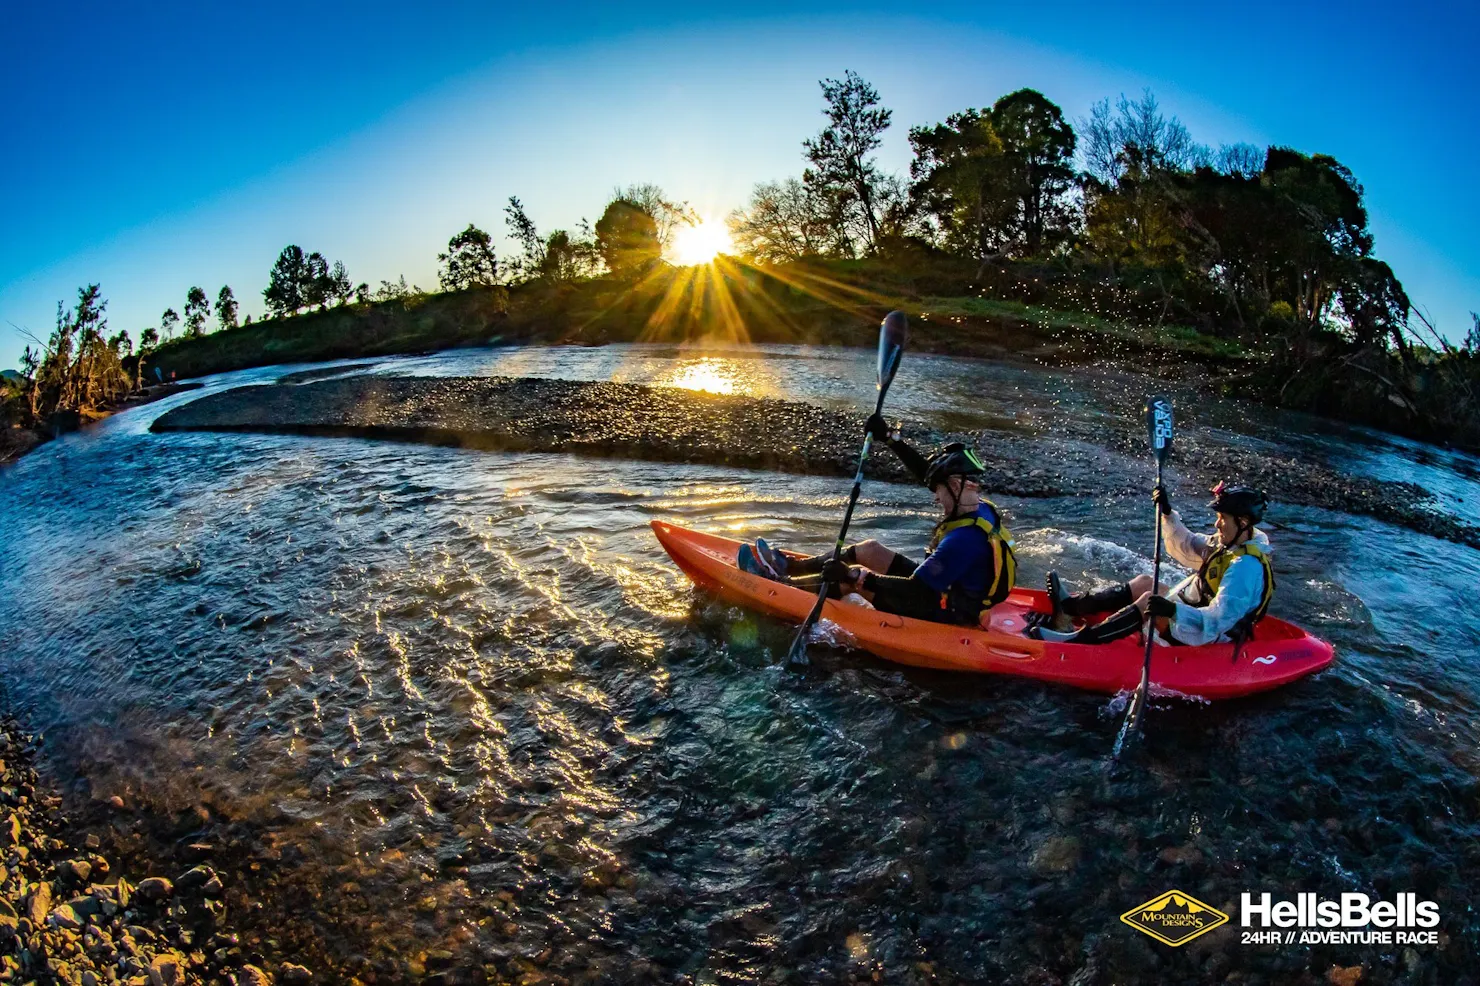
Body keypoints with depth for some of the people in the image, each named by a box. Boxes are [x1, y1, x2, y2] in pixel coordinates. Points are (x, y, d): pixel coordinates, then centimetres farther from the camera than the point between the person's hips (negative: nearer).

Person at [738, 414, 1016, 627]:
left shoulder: (965, 539, -32)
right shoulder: (981, 509, -3)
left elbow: (914, 591, -33)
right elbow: (926, 471, 7)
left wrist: (855, 576, -31)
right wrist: (890, 438, 6)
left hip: (941, 614, -9)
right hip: (941, 589, 9)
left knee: (854, 577, -8)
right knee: (868, 550, 10)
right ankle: (790, 566, 20)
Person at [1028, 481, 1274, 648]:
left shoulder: (1245, 566, -26)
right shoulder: (1233, 544, 3)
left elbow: (1216, 621, -35)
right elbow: (1187, 546, 15)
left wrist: (1173, 611, -46)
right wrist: (1167, 513, 4)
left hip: (1206, 639, -10)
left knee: (1149, 600, -24)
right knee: (1144, 583, 6)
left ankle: (1079, 641, -26)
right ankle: (1070, 606, 4)